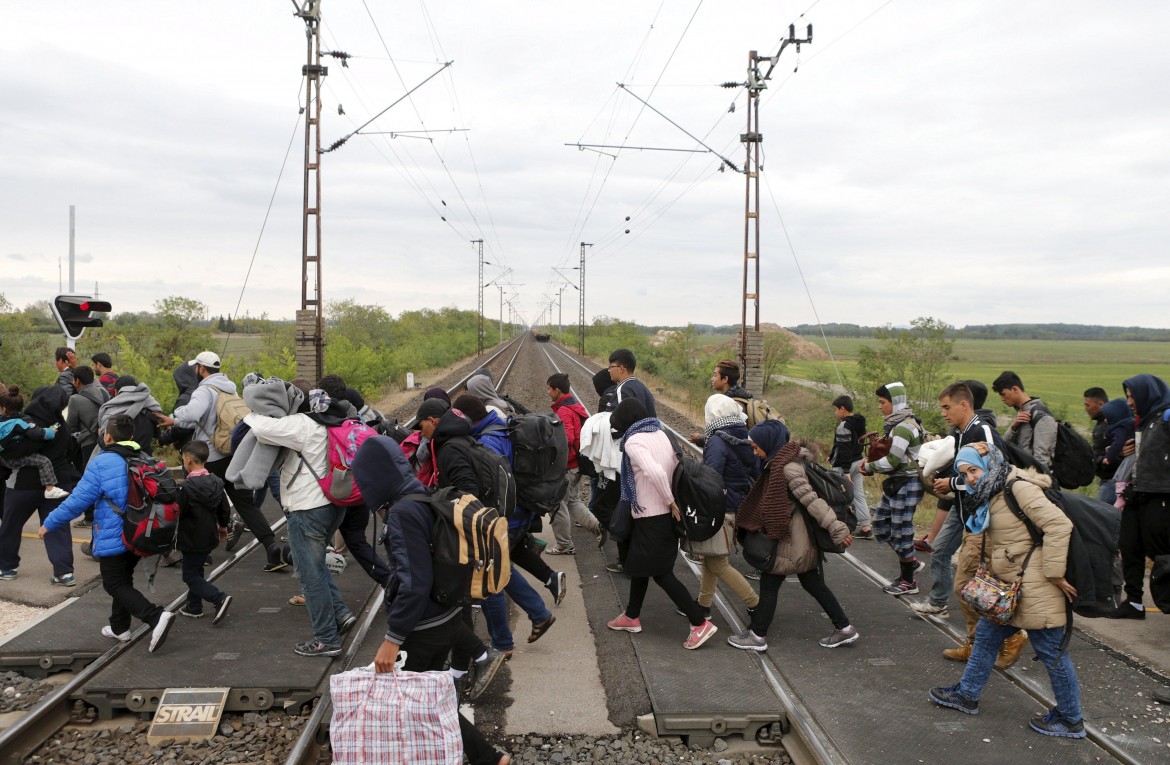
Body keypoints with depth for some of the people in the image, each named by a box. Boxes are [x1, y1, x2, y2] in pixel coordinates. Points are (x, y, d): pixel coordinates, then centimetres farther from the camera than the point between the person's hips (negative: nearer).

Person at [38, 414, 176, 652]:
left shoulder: (101, 463, -15)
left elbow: (78, 500, -16)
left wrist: (50, 523, -4)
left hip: (113, 538, -7)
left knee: (115, 585, 0)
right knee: (123, 579, 24)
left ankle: (156, 616, -19)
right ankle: (119, 627, 31)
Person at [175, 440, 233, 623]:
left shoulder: (187, 487, -21)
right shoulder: (216, 482, 1)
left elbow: (177, 513, -17)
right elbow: (224, 509, 10)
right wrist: (223, 526, 26)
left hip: (192, 540, -7)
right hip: (209, 537, 7)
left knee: (190, 576, 1)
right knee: (196, 571, 21)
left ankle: (219, 599, -14)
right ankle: (194, 606, 29)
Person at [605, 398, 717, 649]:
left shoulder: (633, 441, -17)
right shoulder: (660, 434, 8)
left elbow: (656, 473, -31)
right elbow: (675, 467, 8)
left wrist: (670, 501, -19)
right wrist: (673, 501, 10)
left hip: (651, 517, -9)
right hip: (666, 514, 9)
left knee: (661, 573, 0)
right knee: (639, 565, 20)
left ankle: (700, 623, 0)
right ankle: (631, 616, 32)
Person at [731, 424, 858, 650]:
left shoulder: (787, 467, -21)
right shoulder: (784, 461, 9)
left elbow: (812, 500, -25)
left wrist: (837, 530, -27)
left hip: (791, 540, -9)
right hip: (806, 539, 9)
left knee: (769, 584, 3)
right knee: (814, 584, 16)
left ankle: (757, 636, 13)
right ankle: (844, 628, 23)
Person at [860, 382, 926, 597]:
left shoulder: (904, 426, -19)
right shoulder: (896, 423, 12)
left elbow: (892, 460, -24)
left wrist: (869, 467, -9)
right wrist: (871, 466, 1)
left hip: (906, 484, -10)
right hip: (896, 483, 10)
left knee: (900, 530, -1)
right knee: (881, 524, 15)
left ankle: (908, 581, 12)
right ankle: (911, 562, 26)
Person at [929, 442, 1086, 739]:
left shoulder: (1018, 486, -18)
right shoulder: (992, 495, 12)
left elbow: (1059, 525, -23)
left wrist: (1054, 573, -21)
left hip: (1035, 590, -10)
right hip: (1010, 587, 10)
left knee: (1051, 651, 3)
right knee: (986, 635, 18)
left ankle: (1071, 720, 19)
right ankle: (967, 694, 33)